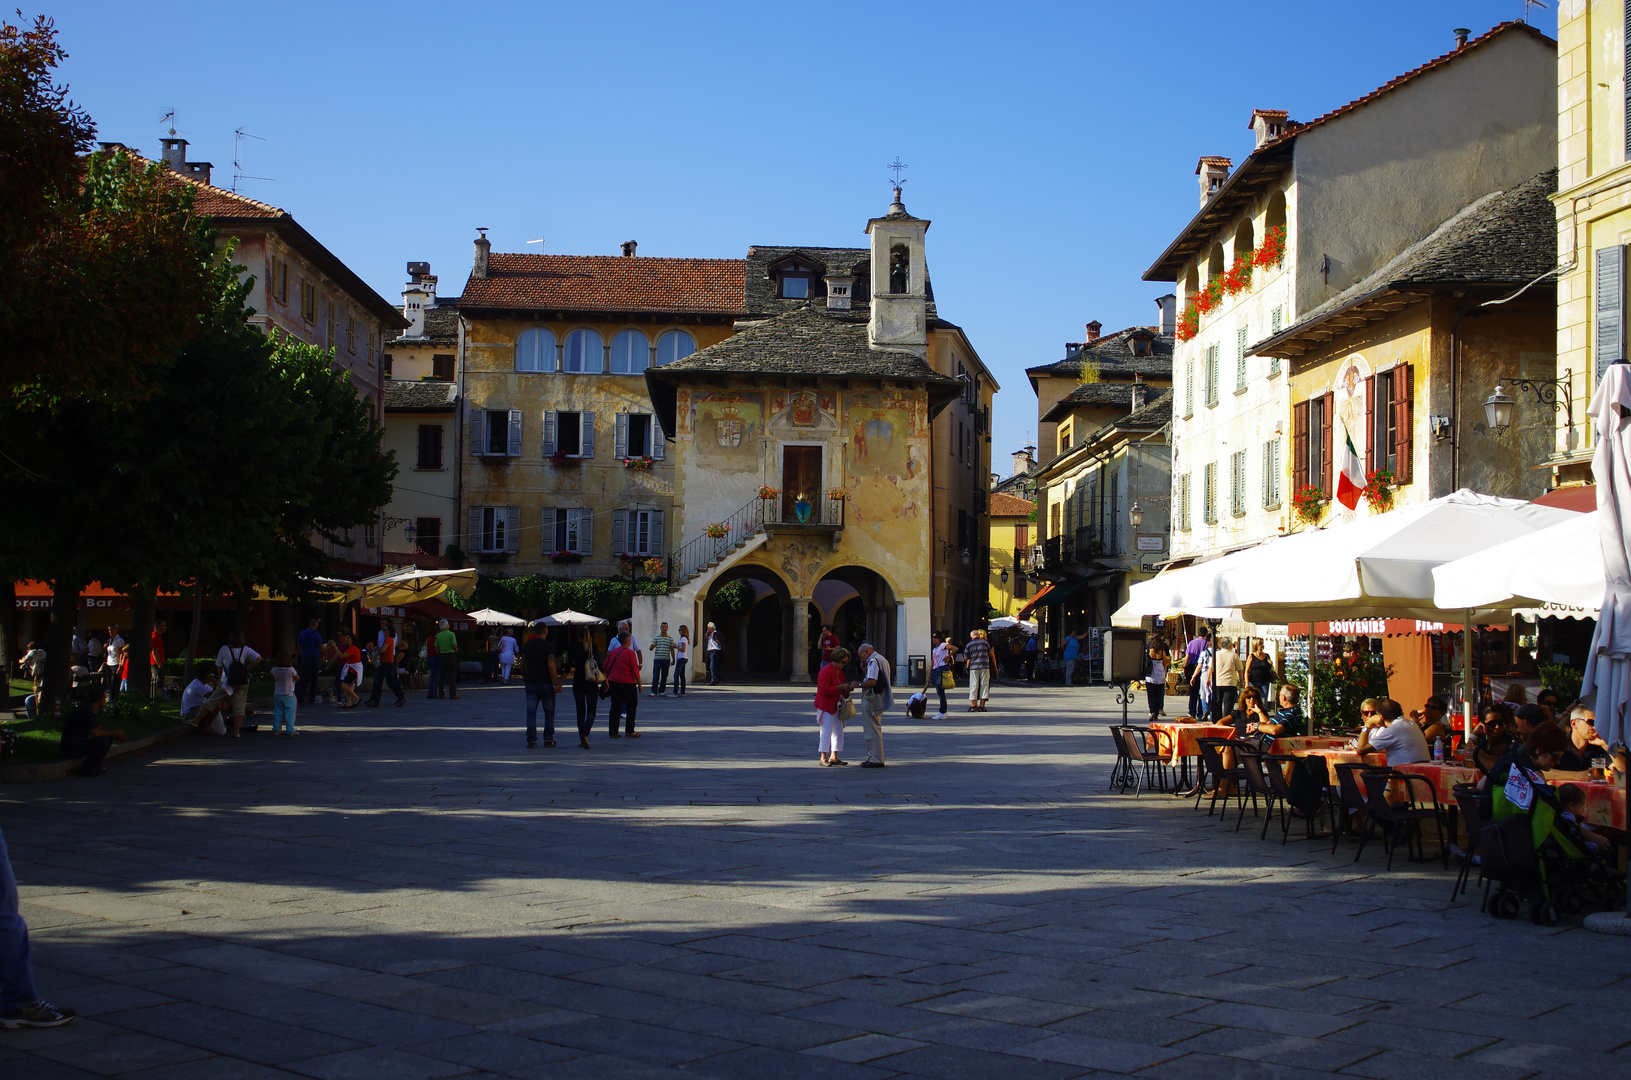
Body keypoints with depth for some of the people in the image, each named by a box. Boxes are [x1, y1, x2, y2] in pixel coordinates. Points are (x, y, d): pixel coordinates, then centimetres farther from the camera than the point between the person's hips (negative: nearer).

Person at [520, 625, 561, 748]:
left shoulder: (527, 645, 4)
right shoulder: (549, 646, -10)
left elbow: (522, 663, 12)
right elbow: (551, 666, -16)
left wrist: (524, 677, 29)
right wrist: (557, 683, -12)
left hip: (531, 684, 3)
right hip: (546, 683, -3)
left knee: (531, 712, 2)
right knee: (549, 712, 10)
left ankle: (531, 740, -4)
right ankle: (548, 739, 12)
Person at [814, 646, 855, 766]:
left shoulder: (839, 671, 15)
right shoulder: (826, 671, -14)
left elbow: (843, 687, 25)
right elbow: (825, 689, -22)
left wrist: (848, 687, 3)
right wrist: (840, 687, -22)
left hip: (836, 706, 9)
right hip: (826, 706, -9)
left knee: (838, 731, 8)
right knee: (827, 730, -10)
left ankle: (834, 757, 15)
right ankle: (823, 758, -6)